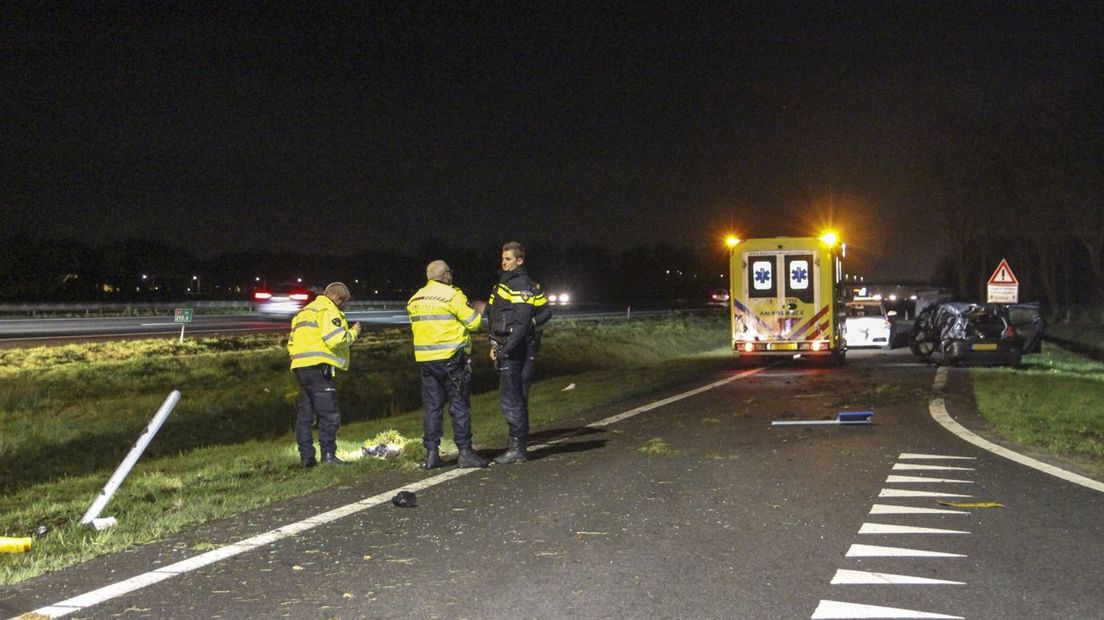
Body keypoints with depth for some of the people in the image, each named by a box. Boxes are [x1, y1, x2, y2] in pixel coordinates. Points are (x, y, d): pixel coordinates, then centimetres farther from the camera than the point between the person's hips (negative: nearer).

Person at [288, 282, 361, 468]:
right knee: (329, 413, -7)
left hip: (299, 367, 9)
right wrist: (353, 332, -2)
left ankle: (306, 457, 10)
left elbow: (291, 342, 25)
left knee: (305, 413, 10)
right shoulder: (329, 310, -3)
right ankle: (328, 454, -10)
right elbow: (334, 338, -17)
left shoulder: (304, 311, 26)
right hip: (318, 366, -9)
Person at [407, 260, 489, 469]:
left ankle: (431, 452, 9)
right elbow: (473, 323, -9)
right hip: (451, 358, -6)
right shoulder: (452, 295, -10)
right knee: (460, 405, 0)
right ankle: (465, 452, 0)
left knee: (431, 405, 9)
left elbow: (417, 326, 14)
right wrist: (478, 311, 12)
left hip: (424, 358, 6)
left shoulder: (415, 299, 10)